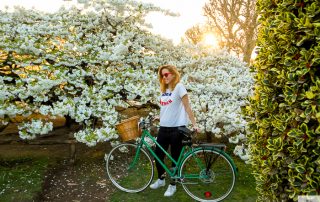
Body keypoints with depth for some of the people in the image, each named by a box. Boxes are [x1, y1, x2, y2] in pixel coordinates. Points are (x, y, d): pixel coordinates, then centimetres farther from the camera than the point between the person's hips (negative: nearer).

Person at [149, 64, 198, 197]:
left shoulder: (179, 87, -8)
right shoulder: (163, 89, 13)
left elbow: (187, 107, -11)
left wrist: (194, 124, -15)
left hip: (177, 128, -7)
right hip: (163, 128, 7)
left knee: (175, 158, 8)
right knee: (158, 155, 12)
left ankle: (172, 185, 25)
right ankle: (161, 179, 36)